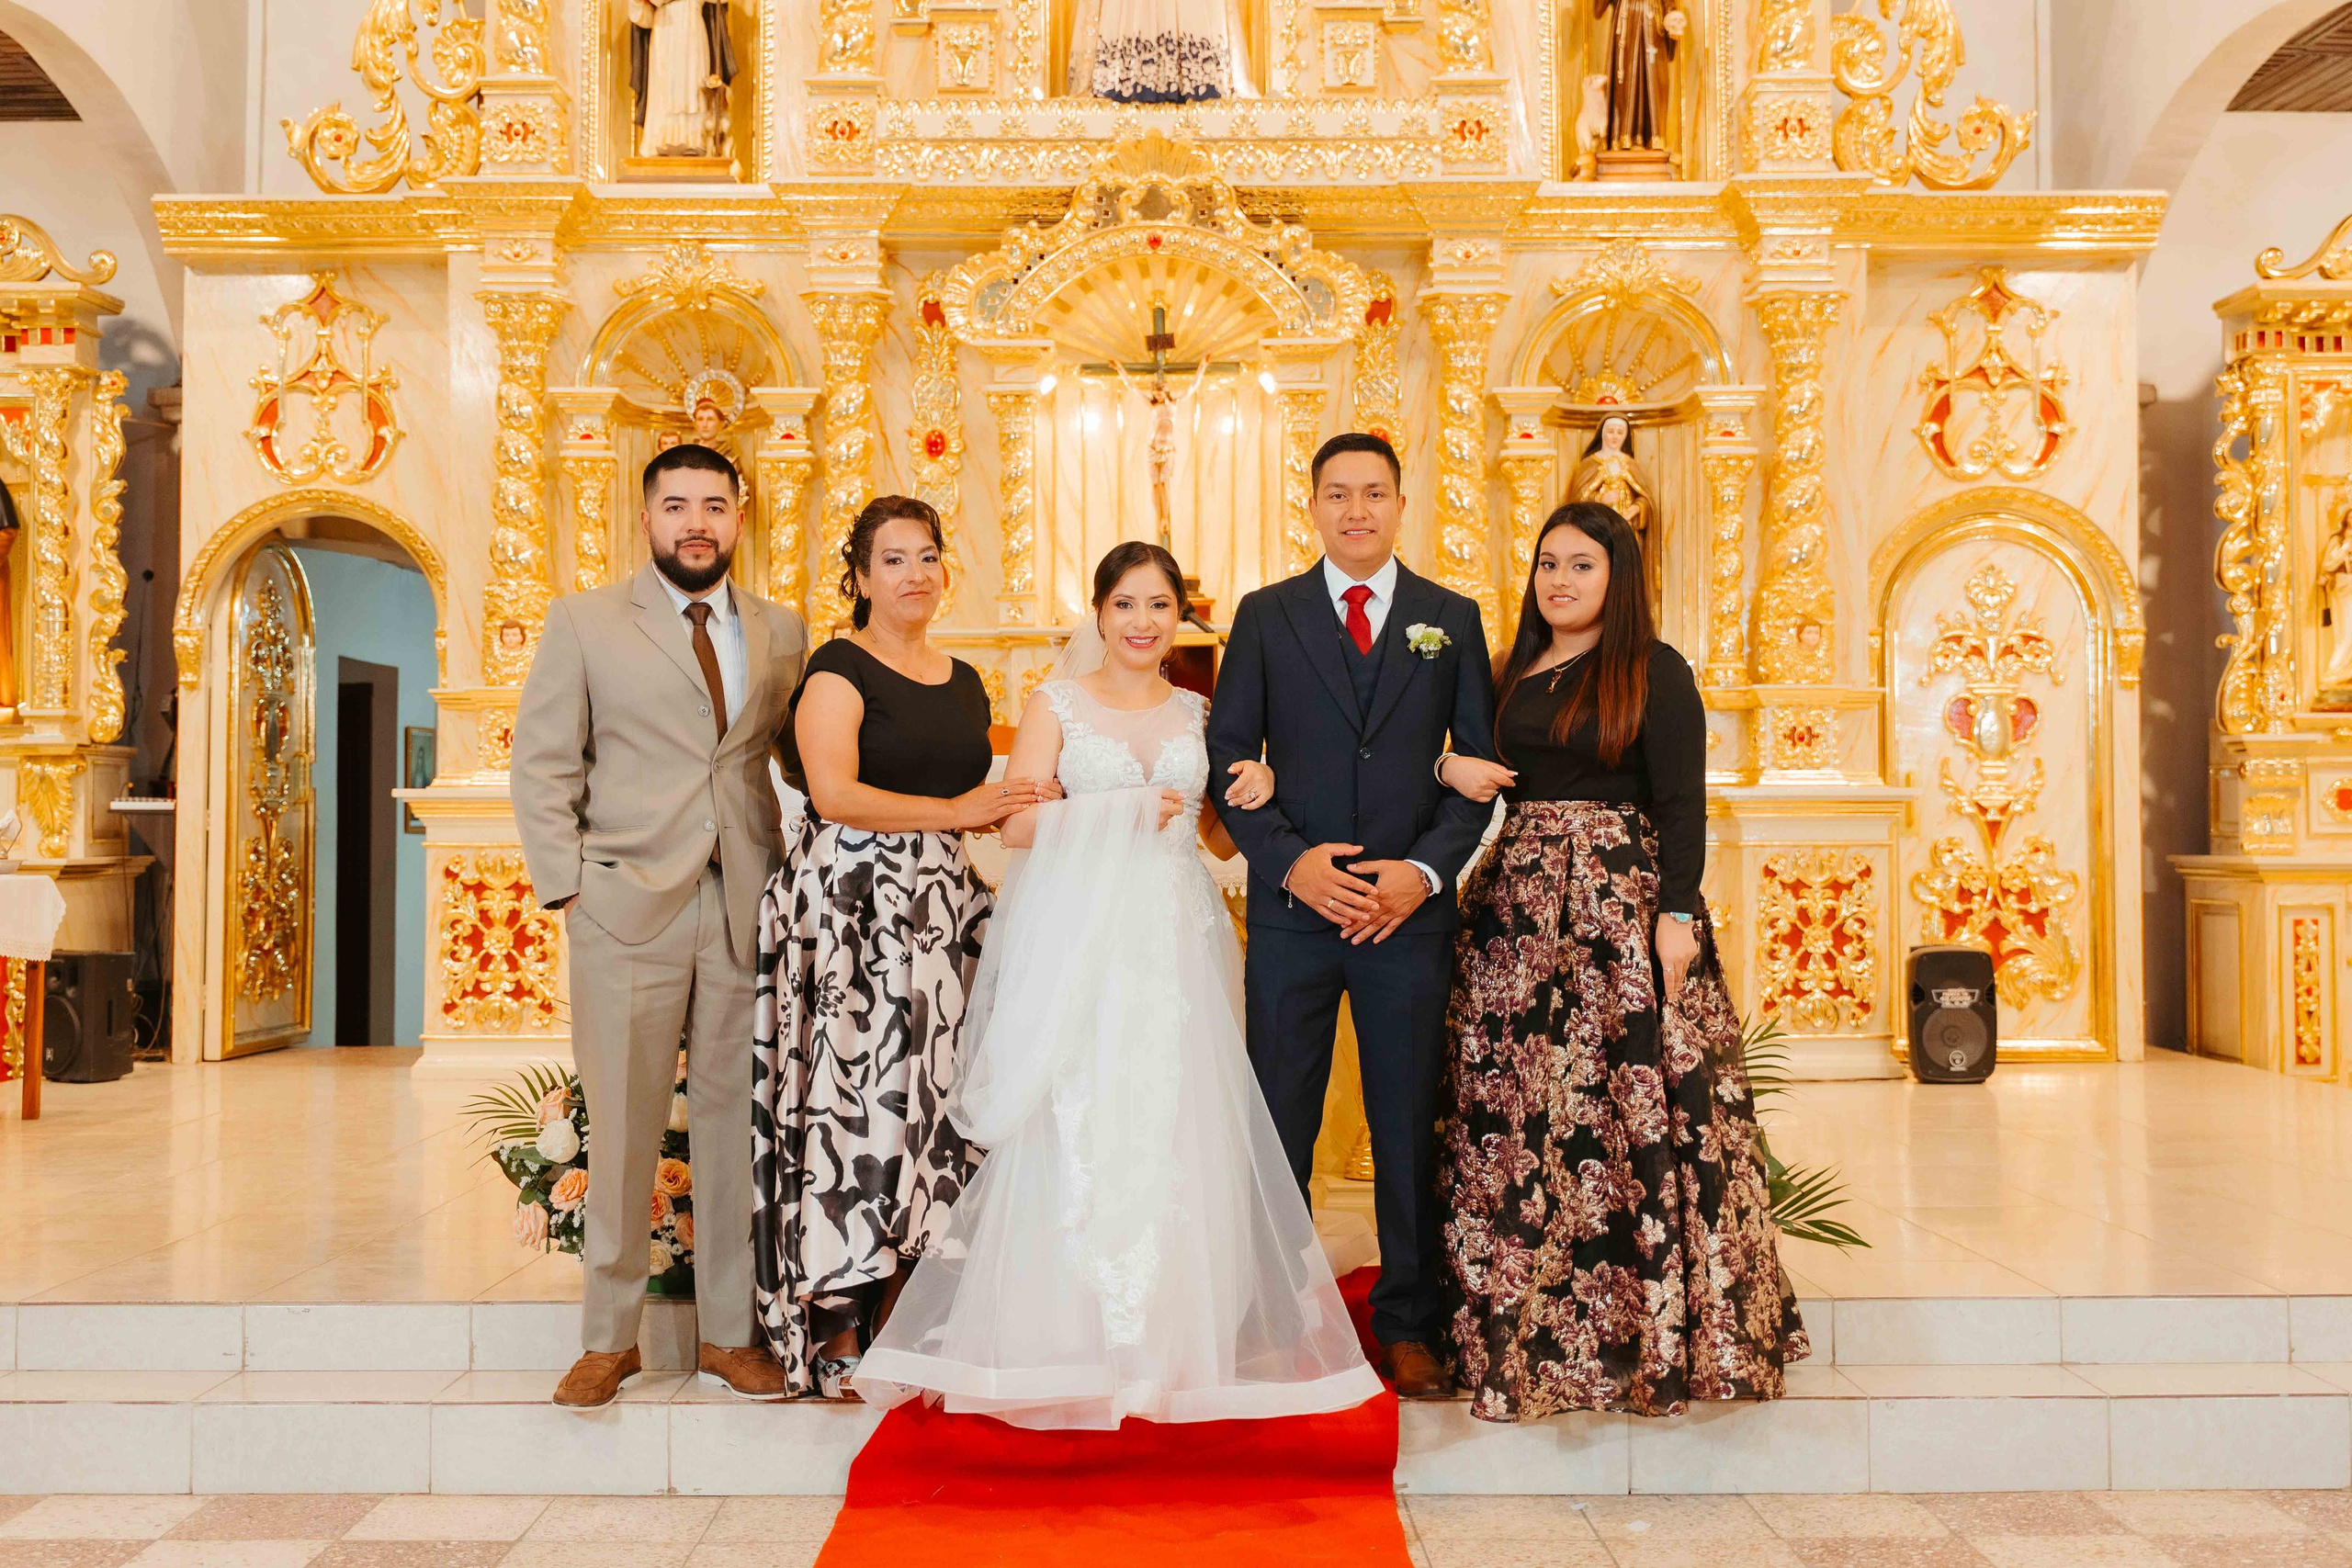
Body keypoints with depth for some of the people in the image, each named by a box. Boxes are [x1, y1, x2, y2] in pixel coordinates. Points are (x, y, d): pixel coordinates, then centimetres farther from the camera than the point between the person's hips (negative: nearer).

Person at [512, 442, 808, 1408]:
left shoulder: (783, 633, 12)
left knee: (738, 1119, 6)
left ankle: (730, 1332, 20)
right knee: (622, 1128, 5)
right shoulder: (584, 623, 7)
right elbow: (542, 765, 4)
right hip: (628, 910, -2)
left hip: (751, 910, 2)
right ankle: (608, 1337, 21)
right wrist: (566, 887, -4)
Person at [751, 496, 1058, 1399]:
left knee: (932, 1100, 4)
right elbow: (835, 792, -14)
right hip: (850, 908, -6)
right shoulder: (839, 669, -2)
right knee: (856, 1103, -6)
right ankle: (834, 1333, 5)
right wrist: (951, 811, -15)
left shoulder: (965, 682, 18)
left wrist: (1031, 808, 5)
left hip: (940, 910, 6)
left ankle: (900, 1321, 13)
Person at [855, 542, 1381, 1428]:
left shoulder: (1198, 714, 14)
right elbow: (1016, 824, -4)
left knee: (1173, 1134, 0)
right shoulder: (1058, 705, 5)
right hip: (1079, 944, -2)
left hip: (1175, 946, 3)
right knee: (1075, 1133, -5)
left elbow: (1220, 840, 18)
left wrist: (1257, 794, -1)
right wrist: (1120, 811, -12)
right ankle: (1071, 1344, 6)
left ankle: (1171, 1341, 12)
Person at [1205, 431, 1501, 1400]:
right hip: (1291, 907, 0)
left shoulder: (1452, 619, 8)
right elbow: (1229, 758, 2)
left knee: (1409, 1128, 9)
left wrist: (1426, 869, -9)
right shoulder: (1265, 616, 6)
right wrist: (1290, 862, -11)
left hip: (1410, 909, 1)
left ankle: (1408, 1327, 23)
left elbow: (1482, 763, 5)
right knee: (1278, 1123, 6)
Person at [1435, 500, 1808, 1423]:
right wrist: (1448, 768, -2)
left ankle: (1653, 1327, 10)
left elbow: (1681, 803, -5)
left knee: (1632, 1106, -5)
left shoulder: (1655, 673, 1)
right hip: (1518, 905, 5)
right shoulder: (1511, 676, 16)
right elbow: (1475, 772, 21)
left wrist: (1677, 915, -14)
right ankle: (1523, 1329, 15)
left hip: (1623, 903, -5)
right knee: (1512, 1122, 4)